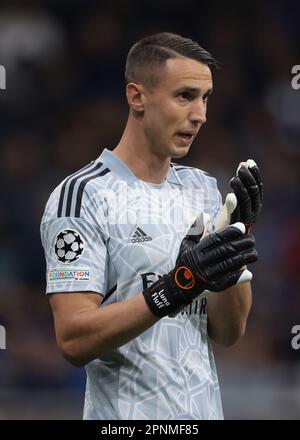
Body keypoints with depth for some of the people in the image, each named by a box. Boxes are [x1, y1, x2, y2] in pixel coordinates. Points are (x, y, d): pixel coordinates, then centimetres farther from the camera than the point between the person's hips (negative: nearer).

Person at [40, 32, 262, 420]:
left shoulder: (203, 189, 6)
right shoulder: (81, 195, -12)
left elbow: (228, 333, 2)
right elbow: (74, 341, -20)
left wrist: (235, 240, -12)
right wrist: (176, 287, -30)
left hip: (205, 408, 6)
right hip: (127, 413, -6)